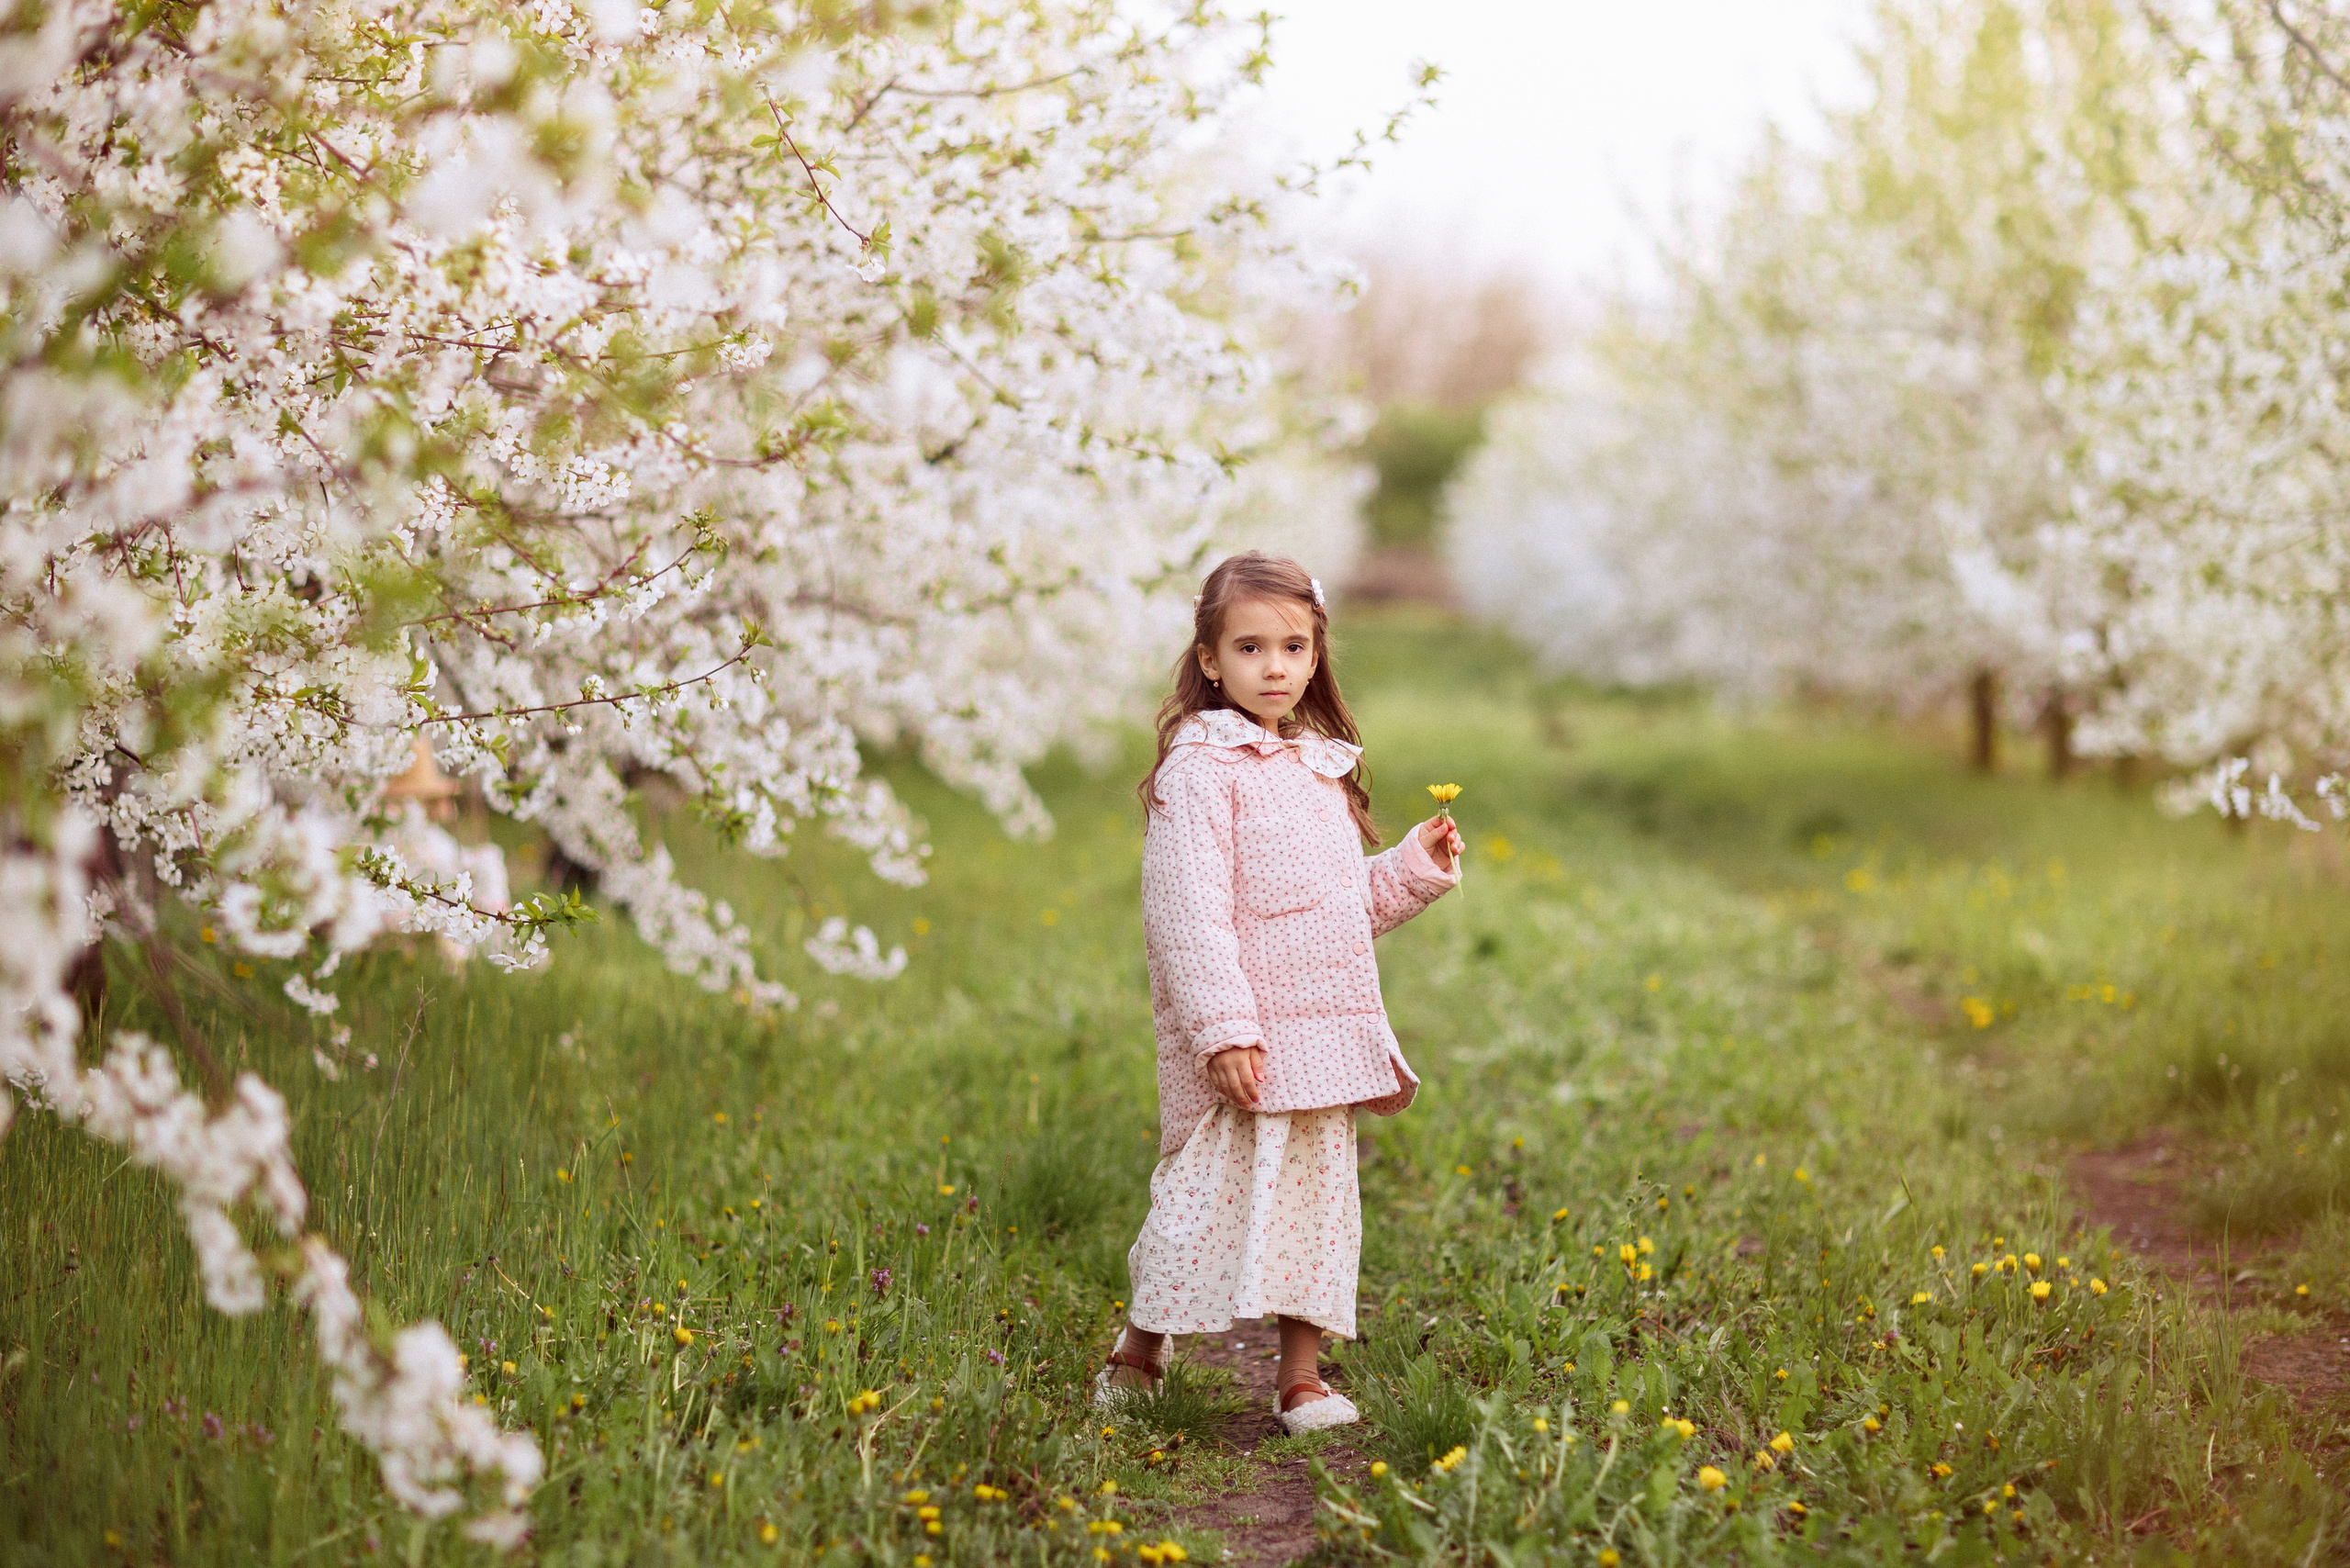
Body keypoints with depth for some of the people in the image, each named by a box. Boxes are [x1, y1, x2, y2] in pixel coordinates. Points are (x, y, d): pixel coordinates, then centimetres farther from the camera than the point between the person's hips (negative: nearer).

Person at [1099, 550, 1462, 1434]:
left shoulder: (1323, 769, 15)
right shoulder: (1199, 770, -9)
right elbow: (1187, 912, -16)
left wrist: (1415, 868, 8)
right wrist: (1222, 1029, -22)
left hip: (1326, 1032, 7)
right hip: (1240, 1040, -7)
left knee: (1318, 1195, 9)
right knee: (1215, 1191, -4)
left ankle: (1301, 1374, 18)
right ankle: (1137, 1351, 16)